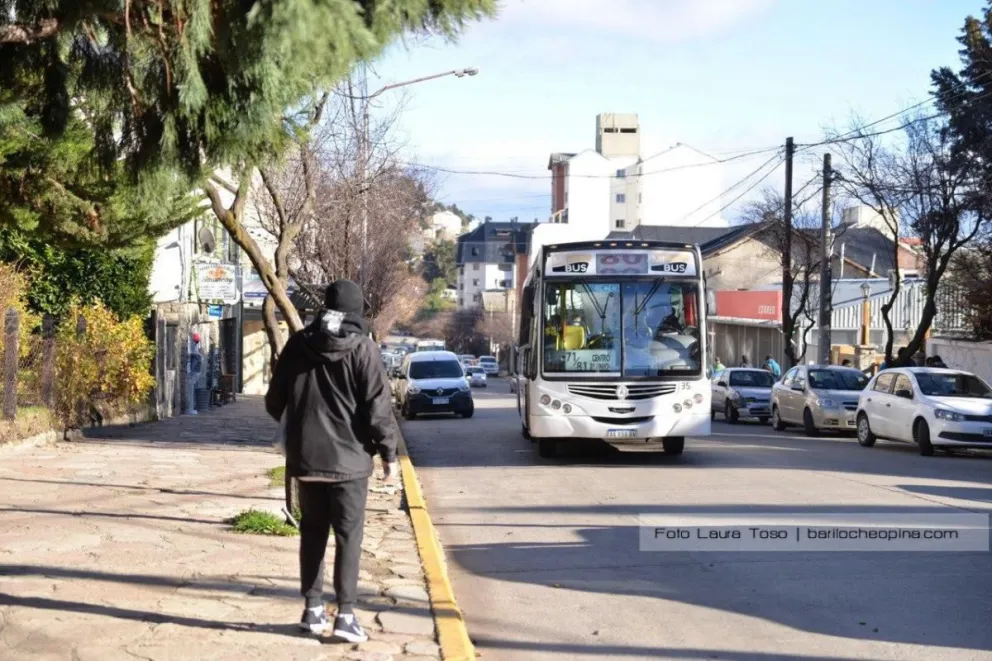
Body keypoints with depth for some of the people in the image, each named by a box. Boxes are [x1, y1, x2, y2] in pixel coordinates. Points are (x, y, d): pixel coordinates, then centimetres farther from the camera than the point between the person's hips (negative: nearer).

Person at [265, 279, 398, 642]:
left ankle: (313, 608, 17)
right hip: (348, 456, -3)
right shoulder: (362, 348, -8)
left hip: (305, 455, 4)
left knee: (312, 531, 14)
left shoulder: (298, 344, 2)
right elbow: (377, 406, -11)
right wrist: (388, 452, -1)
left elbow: (275, 400, 9)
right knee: (348, 535, 1)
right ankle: (345, 614, -4)